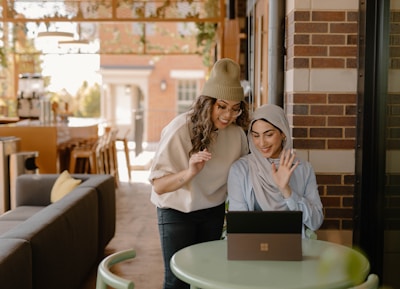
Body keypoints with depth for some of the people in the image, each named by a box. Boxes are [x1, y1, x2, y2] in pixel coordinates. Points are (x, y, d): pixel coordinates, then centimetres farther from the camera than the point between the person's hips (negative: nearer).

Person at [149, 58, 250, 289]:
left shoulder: (236, 132, -12)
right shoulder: (180, 130, -24)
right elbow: (158, 186, -25)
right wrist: (190, 172, -42)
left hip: (213, 211, 4)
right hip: (177, 211, -4)